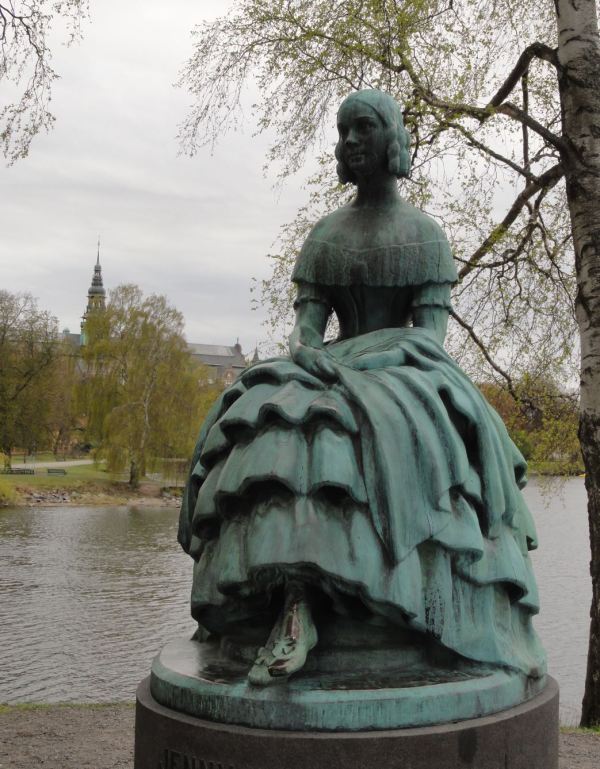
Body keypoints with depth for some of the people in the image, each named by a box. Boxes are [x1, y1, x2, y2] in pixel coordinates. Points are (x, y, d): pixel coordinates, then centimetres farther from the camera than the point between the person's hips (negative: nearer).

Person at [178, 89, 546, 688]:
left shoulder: (426, 234, 6)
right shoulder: (324, 235, 15)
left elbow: (433, 330, -4)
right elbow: (305, 322, 6)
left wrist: (373, 362, -22)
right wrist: (305, 355, -19)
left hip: (407, 374, -3)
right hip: (328, 375, 3)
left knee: (399, 436, -40)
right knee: (282, 429, -33)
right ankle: (294, 613, -45)